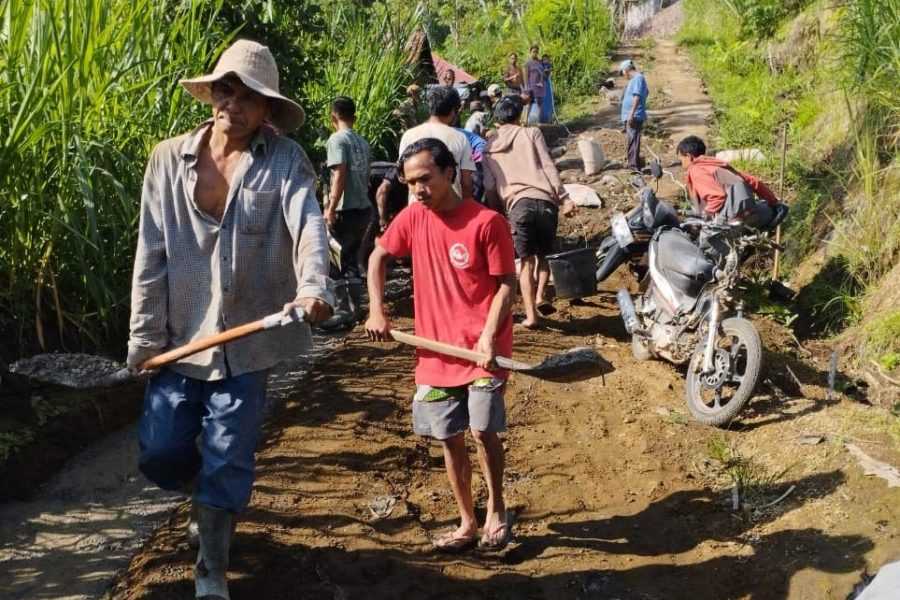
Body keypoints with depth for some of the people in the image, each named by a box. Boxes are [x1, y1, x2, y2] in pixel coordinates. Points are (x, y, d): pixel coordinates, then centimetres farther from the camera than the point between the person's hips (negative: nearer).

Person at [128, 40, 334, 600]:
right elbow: (151, 254, 3)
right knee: (161, 453, 4)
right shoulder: (168, 158, 3)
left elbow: (309, 226, -24)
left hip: (247, 338, -3)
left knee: (227, 461, 1)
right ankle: (215, 499, 39)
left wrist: (313, 286, -44)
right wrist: (145, 335, 1)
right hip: (180, 334, 3)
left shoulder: (284, 161, -6)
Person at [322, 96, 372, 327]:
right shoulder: (362, 142, 14)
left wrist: (331, 208, -19)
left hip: (347, 210, -8)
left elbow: (340, 174, -19)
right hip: (364, 208, 8)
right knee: (352, 258, 16)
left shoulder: (337, 139, -9)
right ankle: (354, 308, 20)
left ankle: (342, 309, -7)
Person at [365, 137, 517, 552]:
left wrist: (489, 336, -19)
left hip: (482, 350, -5)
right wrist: (376, 311, 5)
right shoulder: (413, 218, 2)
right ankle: (467, 523, 25)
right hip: (435, 351, 5)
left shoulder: (486, 222, -12)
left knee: (483, 430, -11)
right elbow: (378, 257, 16)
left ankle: (496, 510, 15)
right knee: (451, 440, 10)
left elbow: (506, 283, -9)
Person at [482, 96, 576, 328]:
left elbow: (490, 186, 11)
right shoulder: (531, 133, 14)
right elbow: (548, 167, 3)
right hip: (546, 201, 0)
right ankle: (540, 295, 2)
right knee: (543, 254, 20)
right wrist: (564, 198, -1)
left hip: (518, 204, 0)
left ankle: (530, 315, -2)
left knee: (527, 261, 7)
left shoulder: (490, 147, 18)